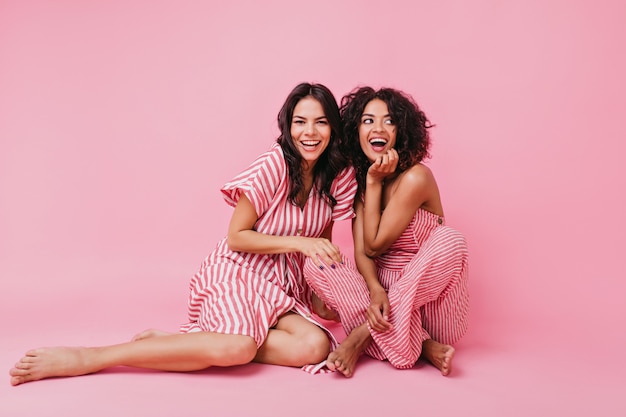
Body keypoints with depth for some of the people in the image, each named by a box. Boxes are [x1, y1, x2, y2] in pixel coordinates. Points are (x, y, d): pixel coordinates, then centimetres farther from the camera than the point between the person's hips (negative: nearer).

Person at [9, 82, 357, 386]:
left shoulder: (340, 176, 2)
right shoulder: (272, 166, -16)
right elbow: (236, 237, -12)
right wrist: (299, 242, -19)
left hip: (283, 285, 6)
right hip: (237, 273, -6)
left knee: (314, 347, -24)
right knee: (238, 347, -35)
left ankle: (166, 344, -13)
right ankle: (84, 358, -22)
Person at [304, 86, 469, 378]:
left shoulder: (415, 177, -14)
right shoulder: (358, 180, 3)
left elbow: (374, 245, -13)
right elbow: (361, 252, -7)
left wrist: (374, 181, -12)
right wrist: (375, 291, -28)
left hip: (427, 300, -4)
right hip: (384, 295, 4)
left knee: (450, 239, -31)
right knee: (315, 265, -17)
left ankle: (364, 334, -22)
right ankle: (423, 346, -21)